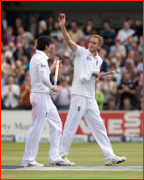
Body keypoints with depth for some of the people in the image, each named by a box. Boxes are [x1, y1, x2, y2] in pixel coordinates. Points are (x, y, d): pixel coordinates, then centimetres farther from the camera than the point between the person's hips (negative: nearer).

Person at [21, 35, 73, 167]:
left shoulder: (36, 57, 16)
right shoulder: (41, 58, -14)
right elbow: (43, 78, -26)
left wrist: (52, 67, 29)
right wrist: (52, 87, -11)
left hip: (45, 97, 11)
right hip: (40, 96, -11)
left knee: (56, 124, 13)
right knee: (37, 128, -8)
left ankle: (55, 157, 13)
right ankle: (28, 160, -6)